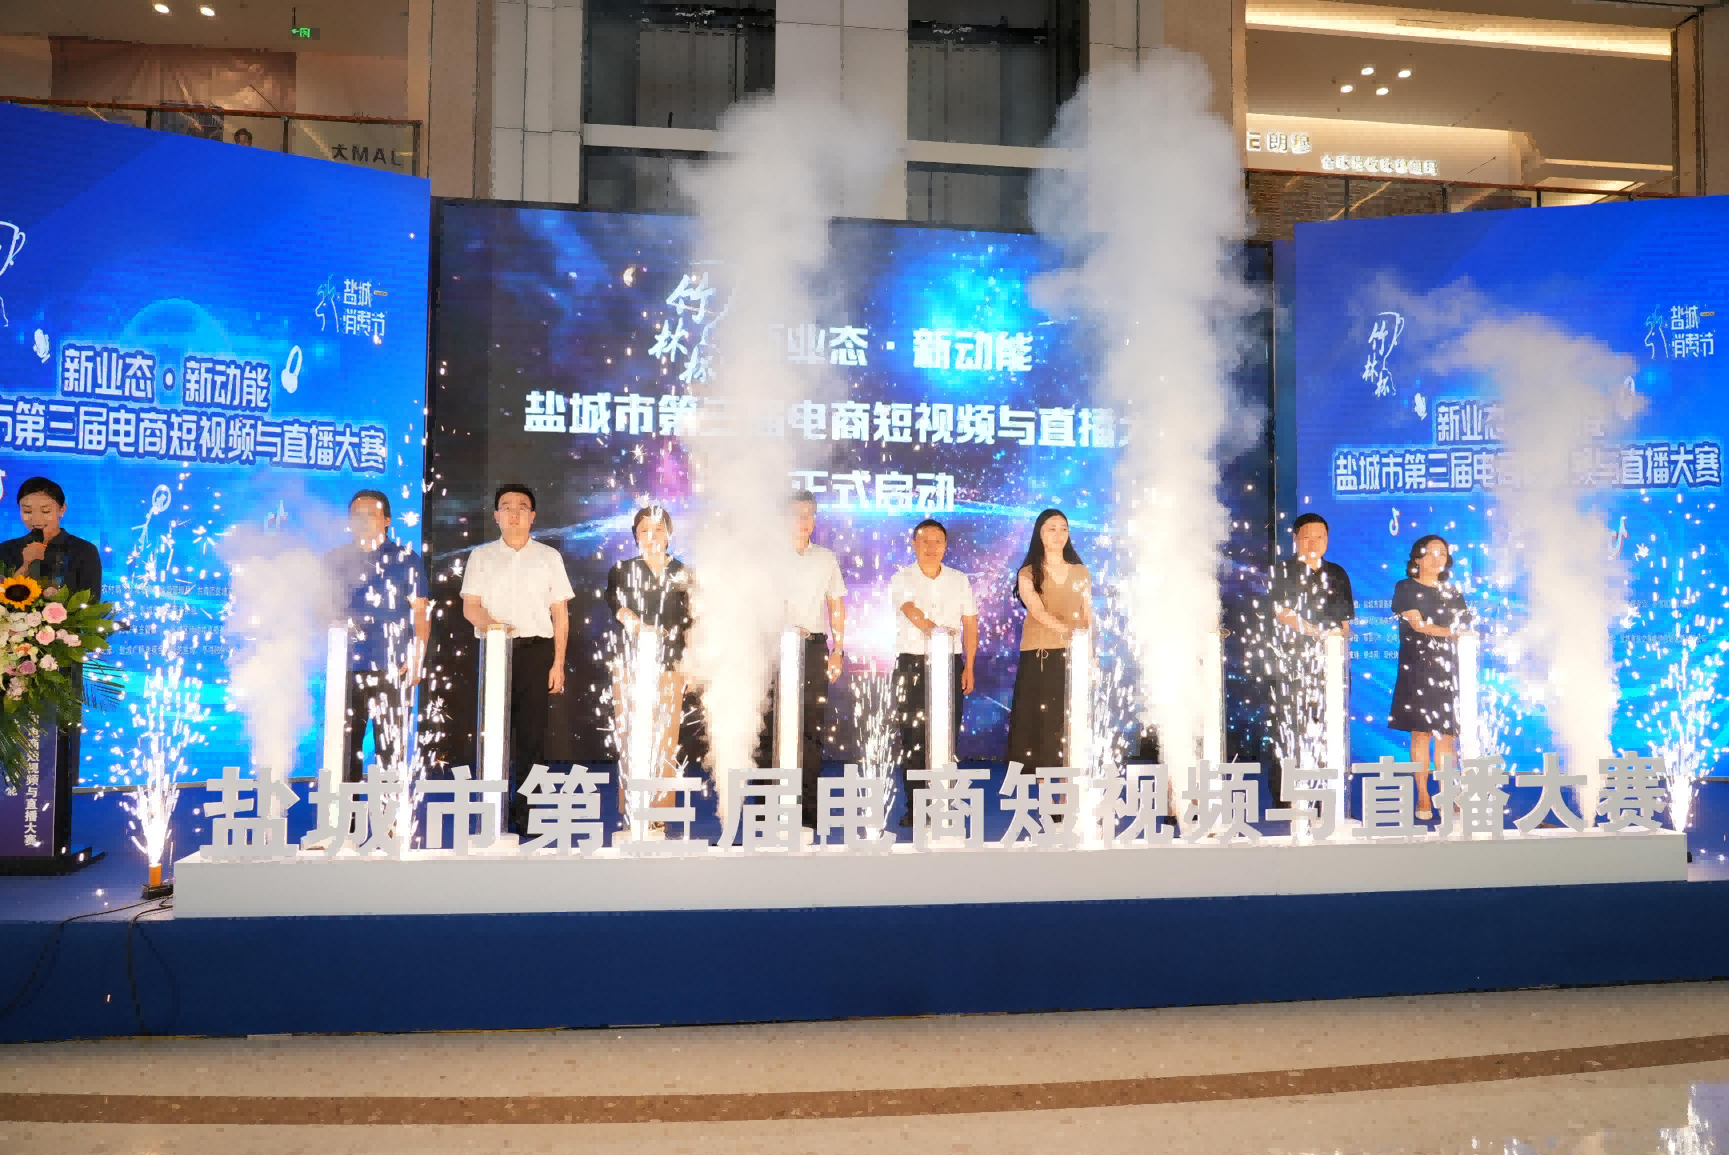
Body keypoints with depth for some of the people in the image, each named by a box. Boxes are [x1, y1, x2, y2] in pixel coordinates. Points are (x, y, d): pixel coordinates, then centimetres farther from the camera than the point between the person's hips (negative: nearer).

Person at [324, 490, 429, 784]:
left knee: (391, 746, 0)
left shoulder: (406, 559, 3)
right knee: (345, 744, 7)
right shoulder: (335, 560, 10)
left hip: (392, 669, -2)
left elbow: (420, 613, 0)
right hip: (346, 667, 3)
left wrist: (416, 659, -9)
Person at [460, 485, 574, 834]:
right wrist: (490, 624, -20)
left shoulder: (549, 557, 10)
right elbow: (470, 606, 3)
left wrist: (558, 664, 0)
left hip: (535, 651, 0)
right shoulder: (481, 556, 11)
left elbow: (560, 614, 8)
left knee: (531, 733, -2)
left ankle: (524, 812, 3)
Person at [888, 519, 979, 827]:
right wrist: (935, 630, -37)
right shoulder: (902, 579, 0)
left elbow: (970, 624, 10)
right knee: (912, 737, -4)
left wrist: (969, 667, 1)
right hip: (912, 665, -2)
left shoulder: (959, 580, 10)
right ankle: (914, 807, 4)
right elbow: (911, 611, -19)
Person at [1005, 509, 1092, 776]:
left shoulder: (1081, 573, 13)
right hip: (1037, 657, -2)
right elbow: (1037, 611, -13)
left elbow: (1088, 617, 11)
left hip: (1072, 656, 2)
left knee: (1070, 723, -2)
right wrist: (1068, 631, -29)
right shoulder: (1028, 574, 3)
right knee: (1039, 721, -3)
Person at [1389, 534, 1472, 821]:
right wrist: (1451, 633, -11)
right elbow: (1417, 625, -8)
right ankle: (1422, 797, -1)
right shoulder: (1406, 589, 4)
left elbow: (1465, 628, 12)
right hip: (1418, 670, -4)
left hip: (1449, 670, 4)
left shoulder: (1452, 592, 17)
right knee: (1421, 732, -6)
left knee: (1448, 733, 1)